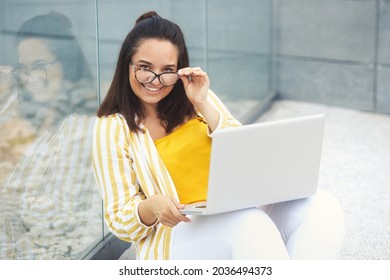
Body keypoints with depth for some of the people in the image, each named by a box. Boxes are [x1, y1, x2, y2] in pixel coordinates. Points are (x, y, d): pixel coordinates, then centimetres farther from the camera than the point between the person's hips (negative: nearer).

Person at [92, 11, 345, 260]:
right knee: (251, 224, -37)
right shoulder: (112, 128, 3)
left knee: (323, 206, -24)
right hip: (174, 235, -5)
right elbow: (120, 220, 0)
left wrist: (202, 105, -5)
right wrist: (151, 207, -23)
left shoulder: (198, 98, 13)